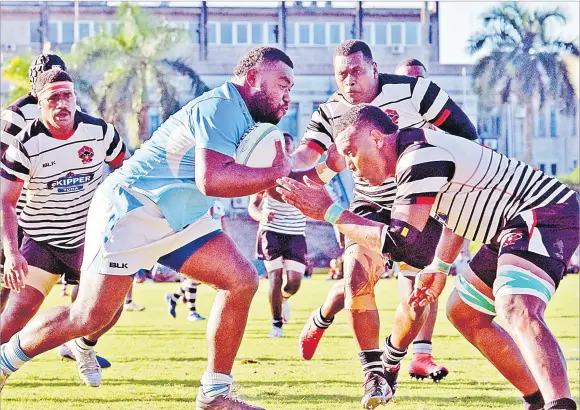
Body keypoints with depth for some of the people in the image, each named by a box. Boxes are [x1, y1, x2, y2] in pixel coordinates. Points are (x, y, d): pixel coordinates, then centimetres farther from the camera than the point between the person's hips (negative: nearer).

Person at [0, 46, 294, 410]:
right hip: (131, 211, -9)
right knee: (90, 317, -10)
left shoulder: (248, 120, 10)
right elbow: (210, 180, -32)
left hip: (181, 220, 9)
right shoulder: (221, 107, -20)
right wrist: (276, 173, -24)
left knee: (242, 280, -4)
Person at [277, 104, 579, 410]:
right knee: (462, 313, 19)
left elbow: (401, 242, -21)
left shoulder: (420, 156, -20)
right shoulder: (418, 151, 13)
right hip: (511, 226, 11)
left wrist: (330, 212, -15)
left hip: (545, 214, -11)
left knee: (516, 311, -32)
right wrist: (438, 268, 23)